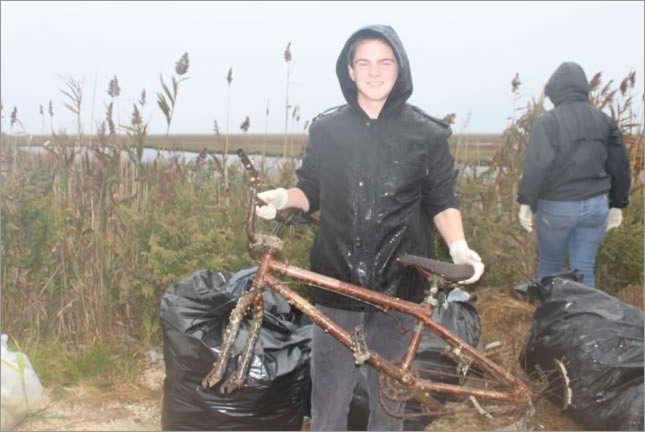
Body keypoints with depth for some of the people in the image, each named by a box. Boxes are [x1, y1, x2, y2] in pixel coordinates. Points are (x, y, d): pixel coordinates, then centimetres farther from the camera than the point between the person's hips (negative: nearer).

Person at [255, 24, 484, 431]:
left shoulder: (427, 133, -1)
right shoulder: (326, 128, 2)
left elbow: (441, 200, 5)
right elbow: (311, 192, 9)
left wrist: (458, 246, -12)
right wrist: (283, 197, -13)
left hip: (398, 283, 0)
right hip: (337, 280, 1)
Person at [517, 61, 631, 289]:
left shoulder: (548, 121, -11)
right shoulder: (604, 120, 5)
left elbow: (536, 165, -20)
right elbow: (620, 166, 9)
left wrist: (526, 202, -14)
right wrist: (617, 204, 18)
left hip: (557, 207, -4)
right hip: (596, 206, 4)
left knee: (549, 265, 15)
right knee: (584, 270, 9)